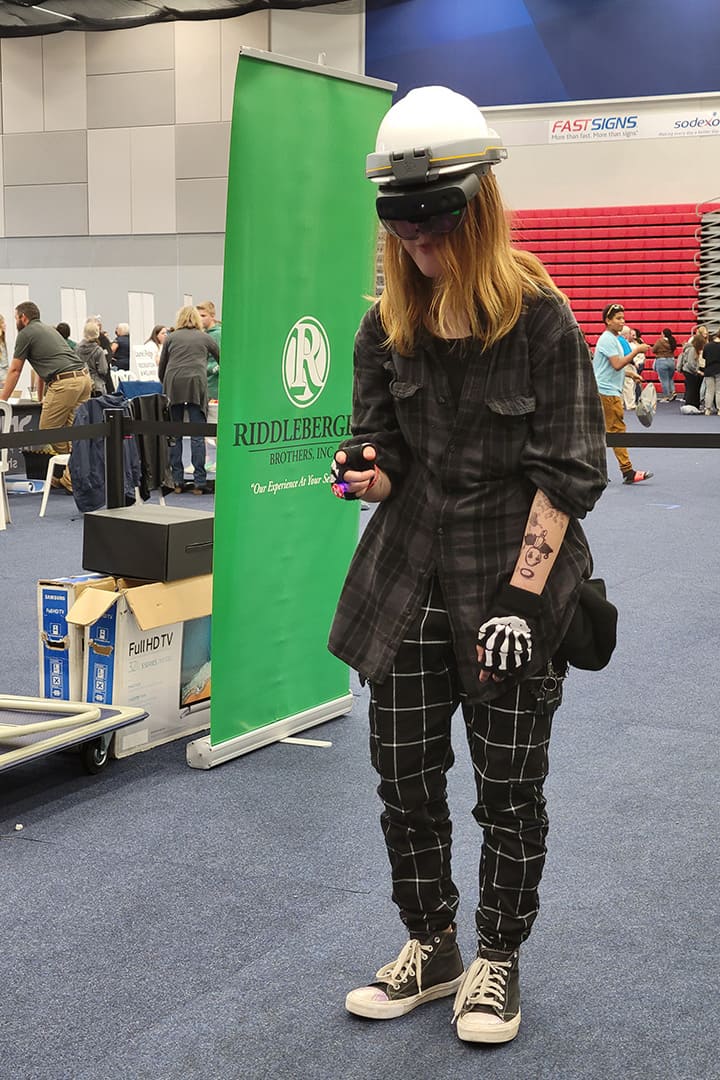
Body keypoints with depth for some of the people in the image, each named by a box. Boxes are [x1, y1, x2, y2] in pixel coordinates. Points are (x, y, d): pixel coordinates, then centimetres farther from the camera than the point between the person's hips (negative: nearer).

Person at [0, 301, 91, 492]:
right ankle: (71, 479, 3)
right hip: (84, 377, 8)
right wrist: (41, 398, 48)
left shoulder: (25, 334, 6)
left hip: (64, 383, -8)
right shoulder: (49, 329, 30)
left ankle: (72, 479, 0)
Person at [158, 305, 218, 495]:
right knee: (197, 435, -3)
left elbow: (161, 369, 16)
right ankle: (199, 482, -7)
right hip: (196, 383, -1)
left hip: (173, 384, 1)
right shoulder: (205, 338, 17)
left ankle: (177, 481, 5)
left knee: (175, 435, 6)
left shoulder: (171, 338, 17)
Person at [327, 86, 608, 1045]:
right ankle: (430, 949, 29)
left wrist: (521, 599, -15)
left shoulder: (541, 319, -10)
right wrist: (366, 469, -15)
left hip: (516, 582, -4)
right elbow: (381, 445, 11)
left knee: (509, 785, 6)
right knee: (404, 774, 9)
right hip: (409, 579, 5)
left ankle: (498, 961, 26)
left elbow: (564, 473, -10)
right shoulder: (388, 325, 4)